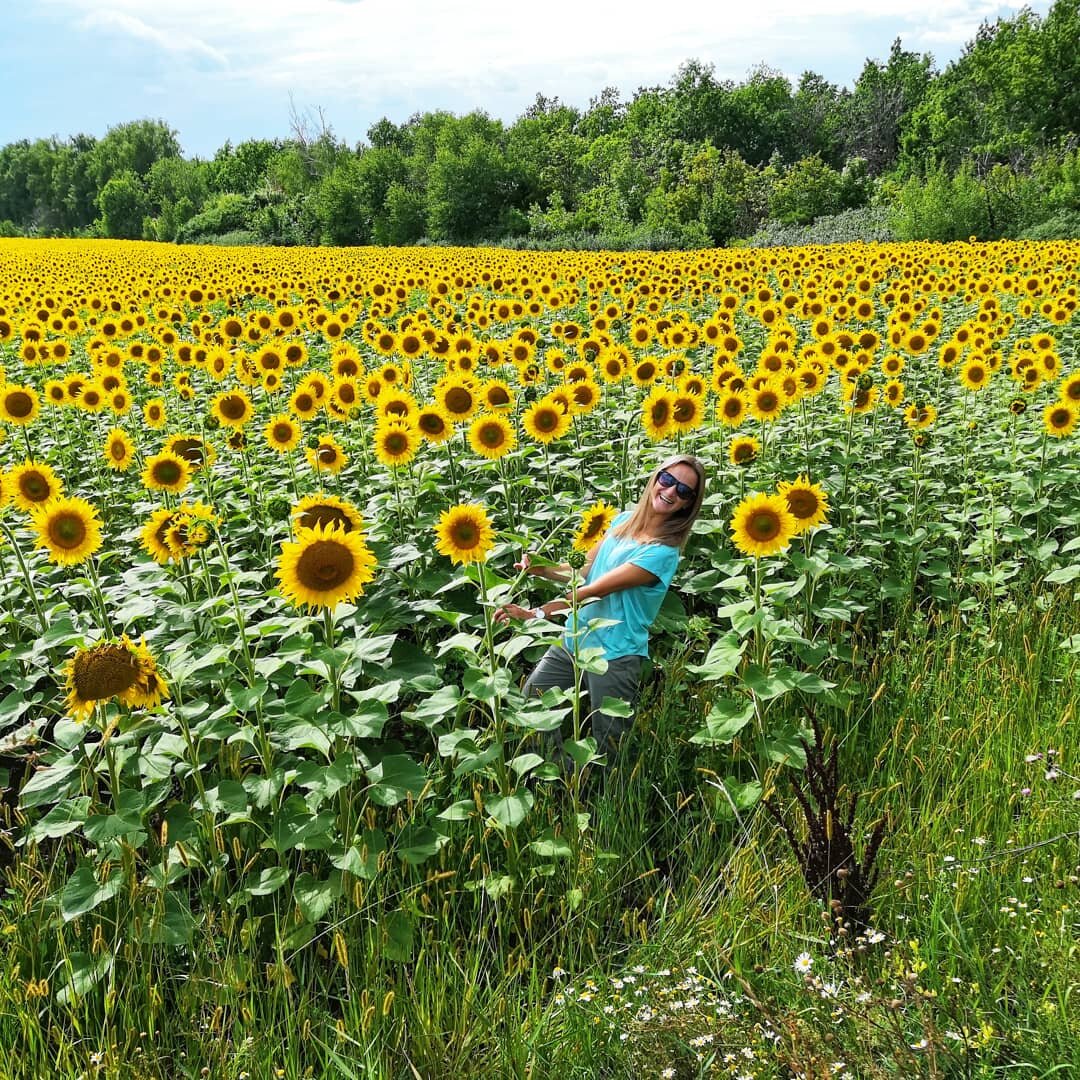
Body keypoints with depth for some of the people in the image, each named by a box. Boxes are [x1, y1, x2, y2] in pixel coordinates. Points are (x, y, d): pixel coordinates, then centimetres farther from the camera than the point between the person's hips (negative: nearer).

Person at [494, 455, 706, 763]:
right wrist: (542, 569, -9)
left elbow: (596, 589, -23)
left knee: (607, 749, 5)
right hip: (574, 639, 7)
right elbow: (585, 571, 9)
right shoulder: (623, 521, 3)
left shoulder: (663, 552, -20)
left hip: (613, 656, -7)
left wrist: (535, 613, -23)